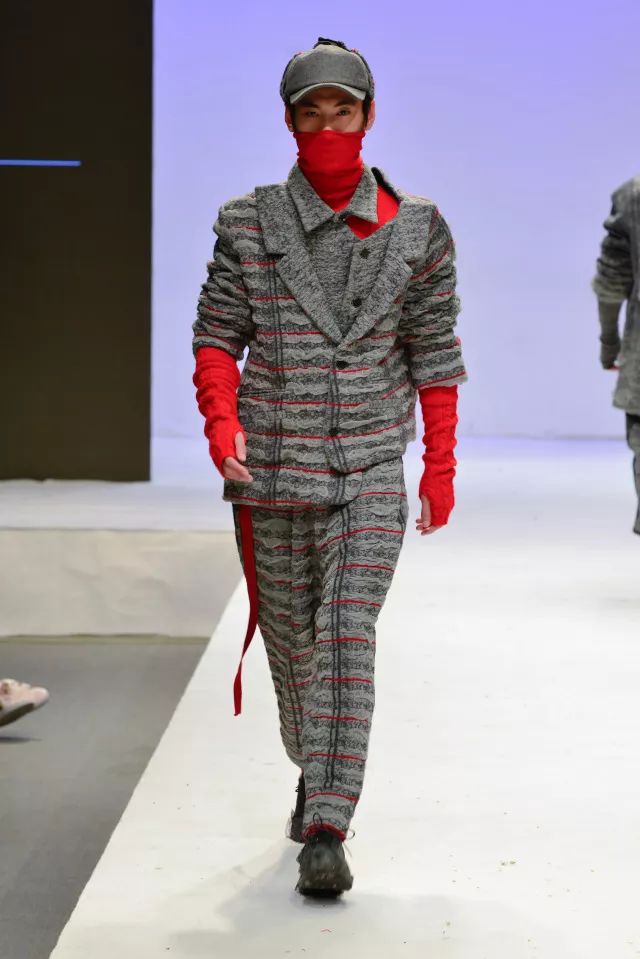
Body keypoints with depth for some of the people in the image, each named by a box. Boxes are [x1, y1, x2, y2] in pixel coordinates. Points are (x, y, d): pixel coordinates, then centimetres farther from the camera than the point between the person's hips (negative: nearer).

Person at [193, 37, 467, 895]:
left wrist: (440, 466, 5)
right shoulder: (250, 226, 1)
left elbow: (434, 356, 5)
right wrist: (221, 420, -13)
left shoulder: (416, 231, 1)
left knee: (348, 634, -16)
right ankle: (316, 772, 41)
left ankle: (325, 832, -16)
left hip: (370, 471, -1)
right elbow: (217, 336, 4)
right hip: (271, 471, 2)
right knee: (291, 638, 14)